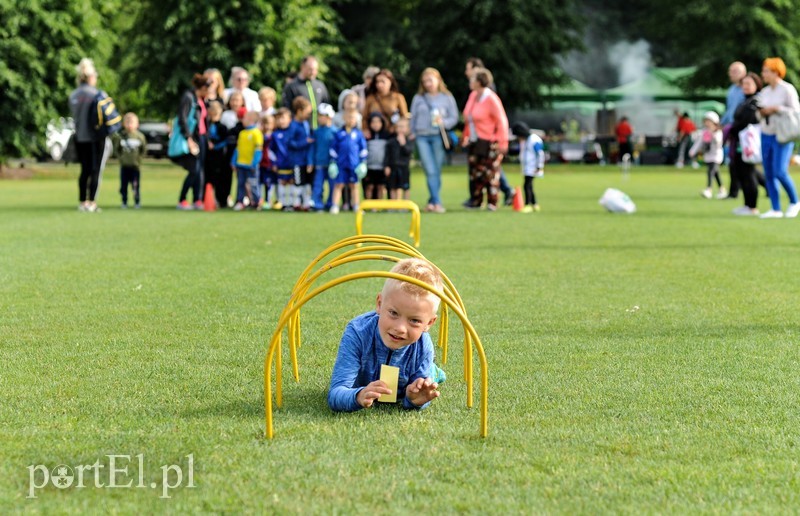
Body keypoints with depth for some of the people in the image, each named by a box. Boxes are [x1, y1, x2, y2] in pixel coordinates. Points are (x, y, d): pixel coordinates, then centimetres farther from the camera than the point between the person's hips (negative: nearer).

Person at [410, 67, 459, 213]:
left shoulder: (447, 97, 7)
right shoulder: (418, 98, 12)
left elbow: (454, 117, 7)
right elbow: (413, 117, 16)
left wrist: (443, 122, -11)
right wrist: (412, 133, 6)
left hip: (439, 137, -1)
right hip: (422, 137, 1)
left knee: (437, 171, 0)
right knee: (430, 171, -9)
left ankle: (431, 202, 11)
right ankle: (437, 202, -12)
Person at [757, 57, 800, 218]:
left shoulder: (787, 90, -9)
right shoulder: (765, 91, 12)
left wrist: (775, 109, -18)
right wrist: (761, 112, -3)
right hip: (766, 135, 7)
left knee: (780, 172, -15)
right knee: (769, 174, 2)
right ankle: (776, 209, 7)